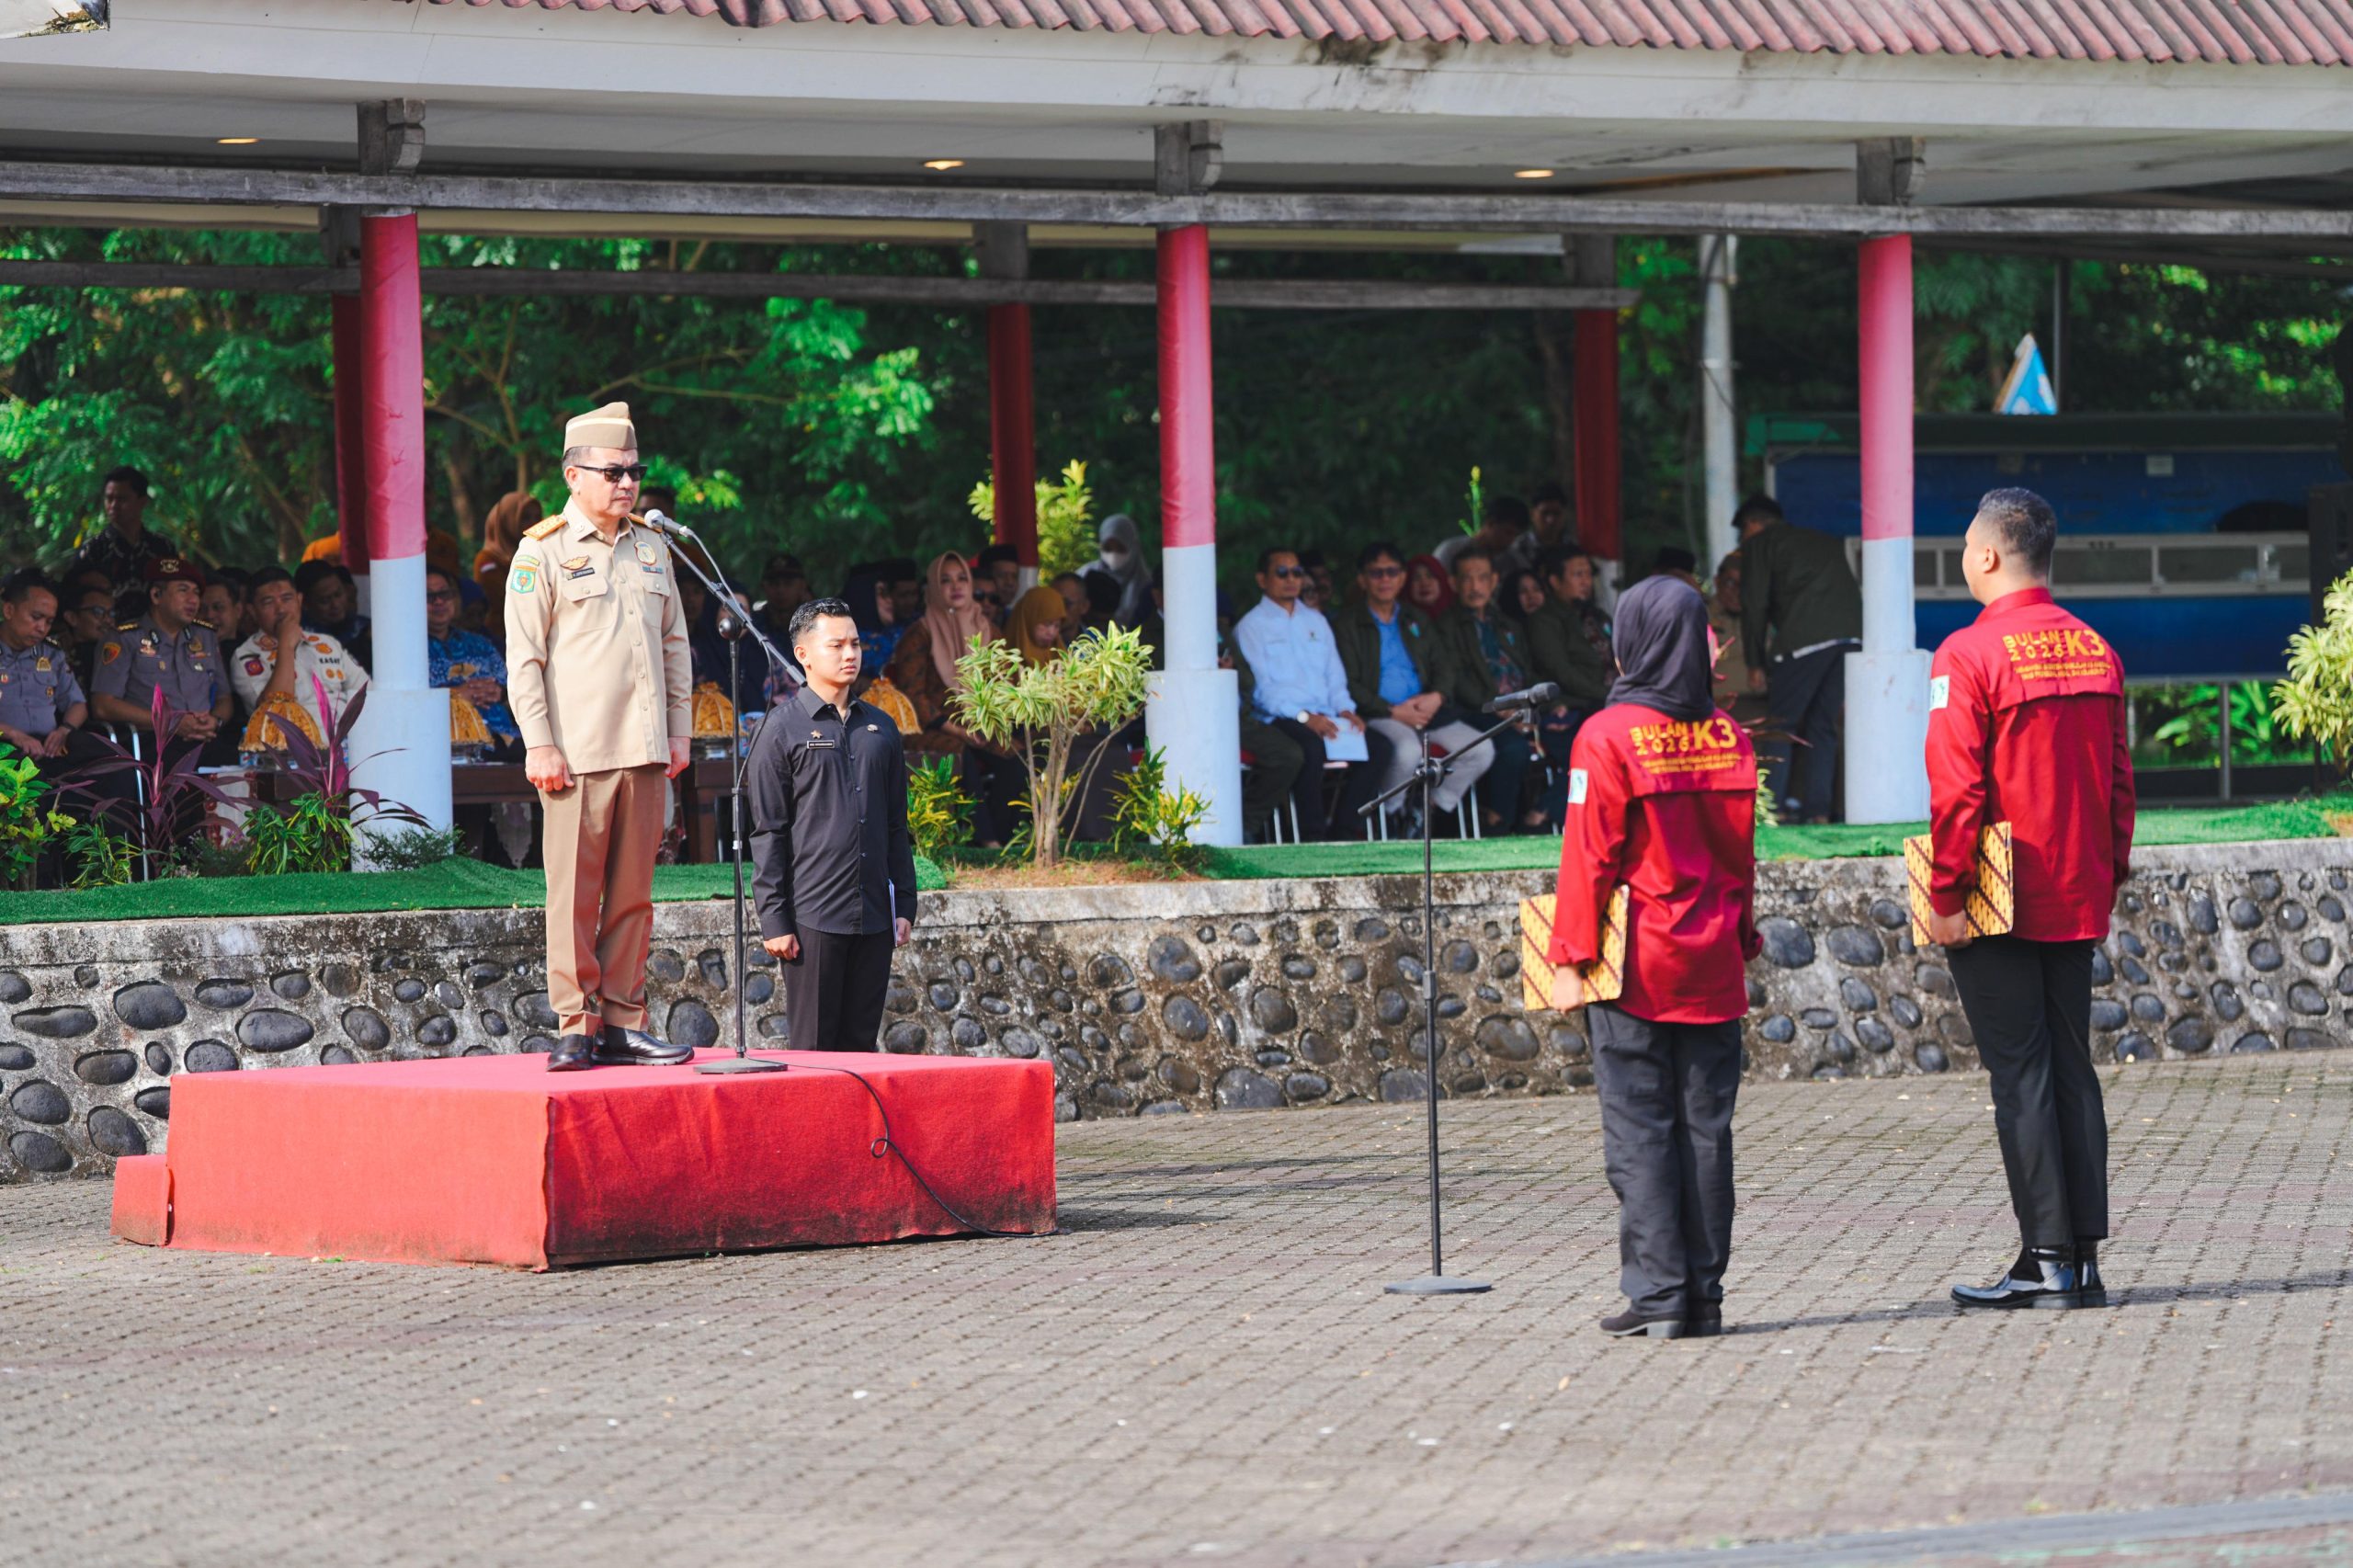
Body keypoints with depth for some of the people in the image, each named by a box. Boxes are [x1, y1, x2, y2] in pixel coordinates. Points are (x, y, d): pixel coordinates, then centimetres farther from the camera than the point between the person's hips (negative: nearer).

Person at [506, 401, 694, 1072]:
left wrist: (680, 731, 15)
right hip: (576, 756, -5)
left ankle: (622, 1023, 11)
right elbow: (523, 656, -4)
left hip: (645, 753, 5)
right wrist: (538, 744, -10)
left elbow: (675, 645, 21)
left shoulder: (651, 549, 15)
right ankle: (575, 1028, -2)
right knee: (575, 894, -5)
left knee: (633, 893, 6)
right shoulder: (543, 552, -2)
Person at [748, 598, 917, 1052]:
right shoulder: (782, 729, -1)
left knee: (860, 1045, 7)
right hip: (813, 919, -5)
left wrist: (905, 905, 12)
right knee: (813, 1048, -3)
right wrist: (774, 920, -9)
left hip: (874, 919, 5)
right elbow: (767, 833, -4)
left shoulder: (880, 728, 14)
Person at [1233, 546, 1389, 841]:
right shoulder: (1250, 626, 5)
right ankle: (1312, 833, -28)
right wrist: (1304, 717, -19)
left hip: (1324, 716, 6)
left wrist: (1344, 709, 0)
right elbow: (1260, 687, -6)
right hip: (1278, 720, -6)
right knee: (1311, 747, -38)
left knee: (1378, 745, -19)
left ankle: (1343, 828, -16)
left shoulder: (1316, 623, 26)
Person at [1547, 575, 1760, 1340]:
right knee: (1705, 1127, 8)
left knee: (1639, 1131, -1)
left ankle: (1655, 1294, -4)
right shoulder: (1728, 737, 4)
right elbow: (1741, 853, 10)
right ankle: (1703, 1296, 9)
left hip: (1634, 964, -4)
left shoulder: (1608, 737, -10)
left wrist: (1570, 959, -6)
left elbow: (1590, 858, -10)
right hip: (1712, 966, 4)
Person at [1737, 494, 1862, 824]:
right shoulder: (1826, 542, 32)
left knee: (1781, 724, 2)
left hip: (1805, 636, -6)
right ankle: (1817, 811, 3)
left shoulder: (1759, 543, 14)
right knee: (1823, 726, 10)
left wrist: (1755, 664, 8)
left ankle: (1774, 806, -4)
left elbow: (1755, 604, 4)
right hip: (1851, 633, 6)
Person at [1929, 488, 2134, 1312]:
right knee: (2072, 1067, 10)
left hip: (1999, 904, -6)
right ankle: (2084, 1258, 10)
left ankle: (2046, 1259, -3)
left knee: (2020, 1075, -2)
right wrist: (2111, 873, 17)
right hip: (2079, 901, 6)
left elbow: (1956, 789, -16)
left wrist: (1946, 895, -11)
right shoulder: (2095, 650, 6)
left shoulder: (1969, 654, -14)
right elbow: (2118, 777, 10)